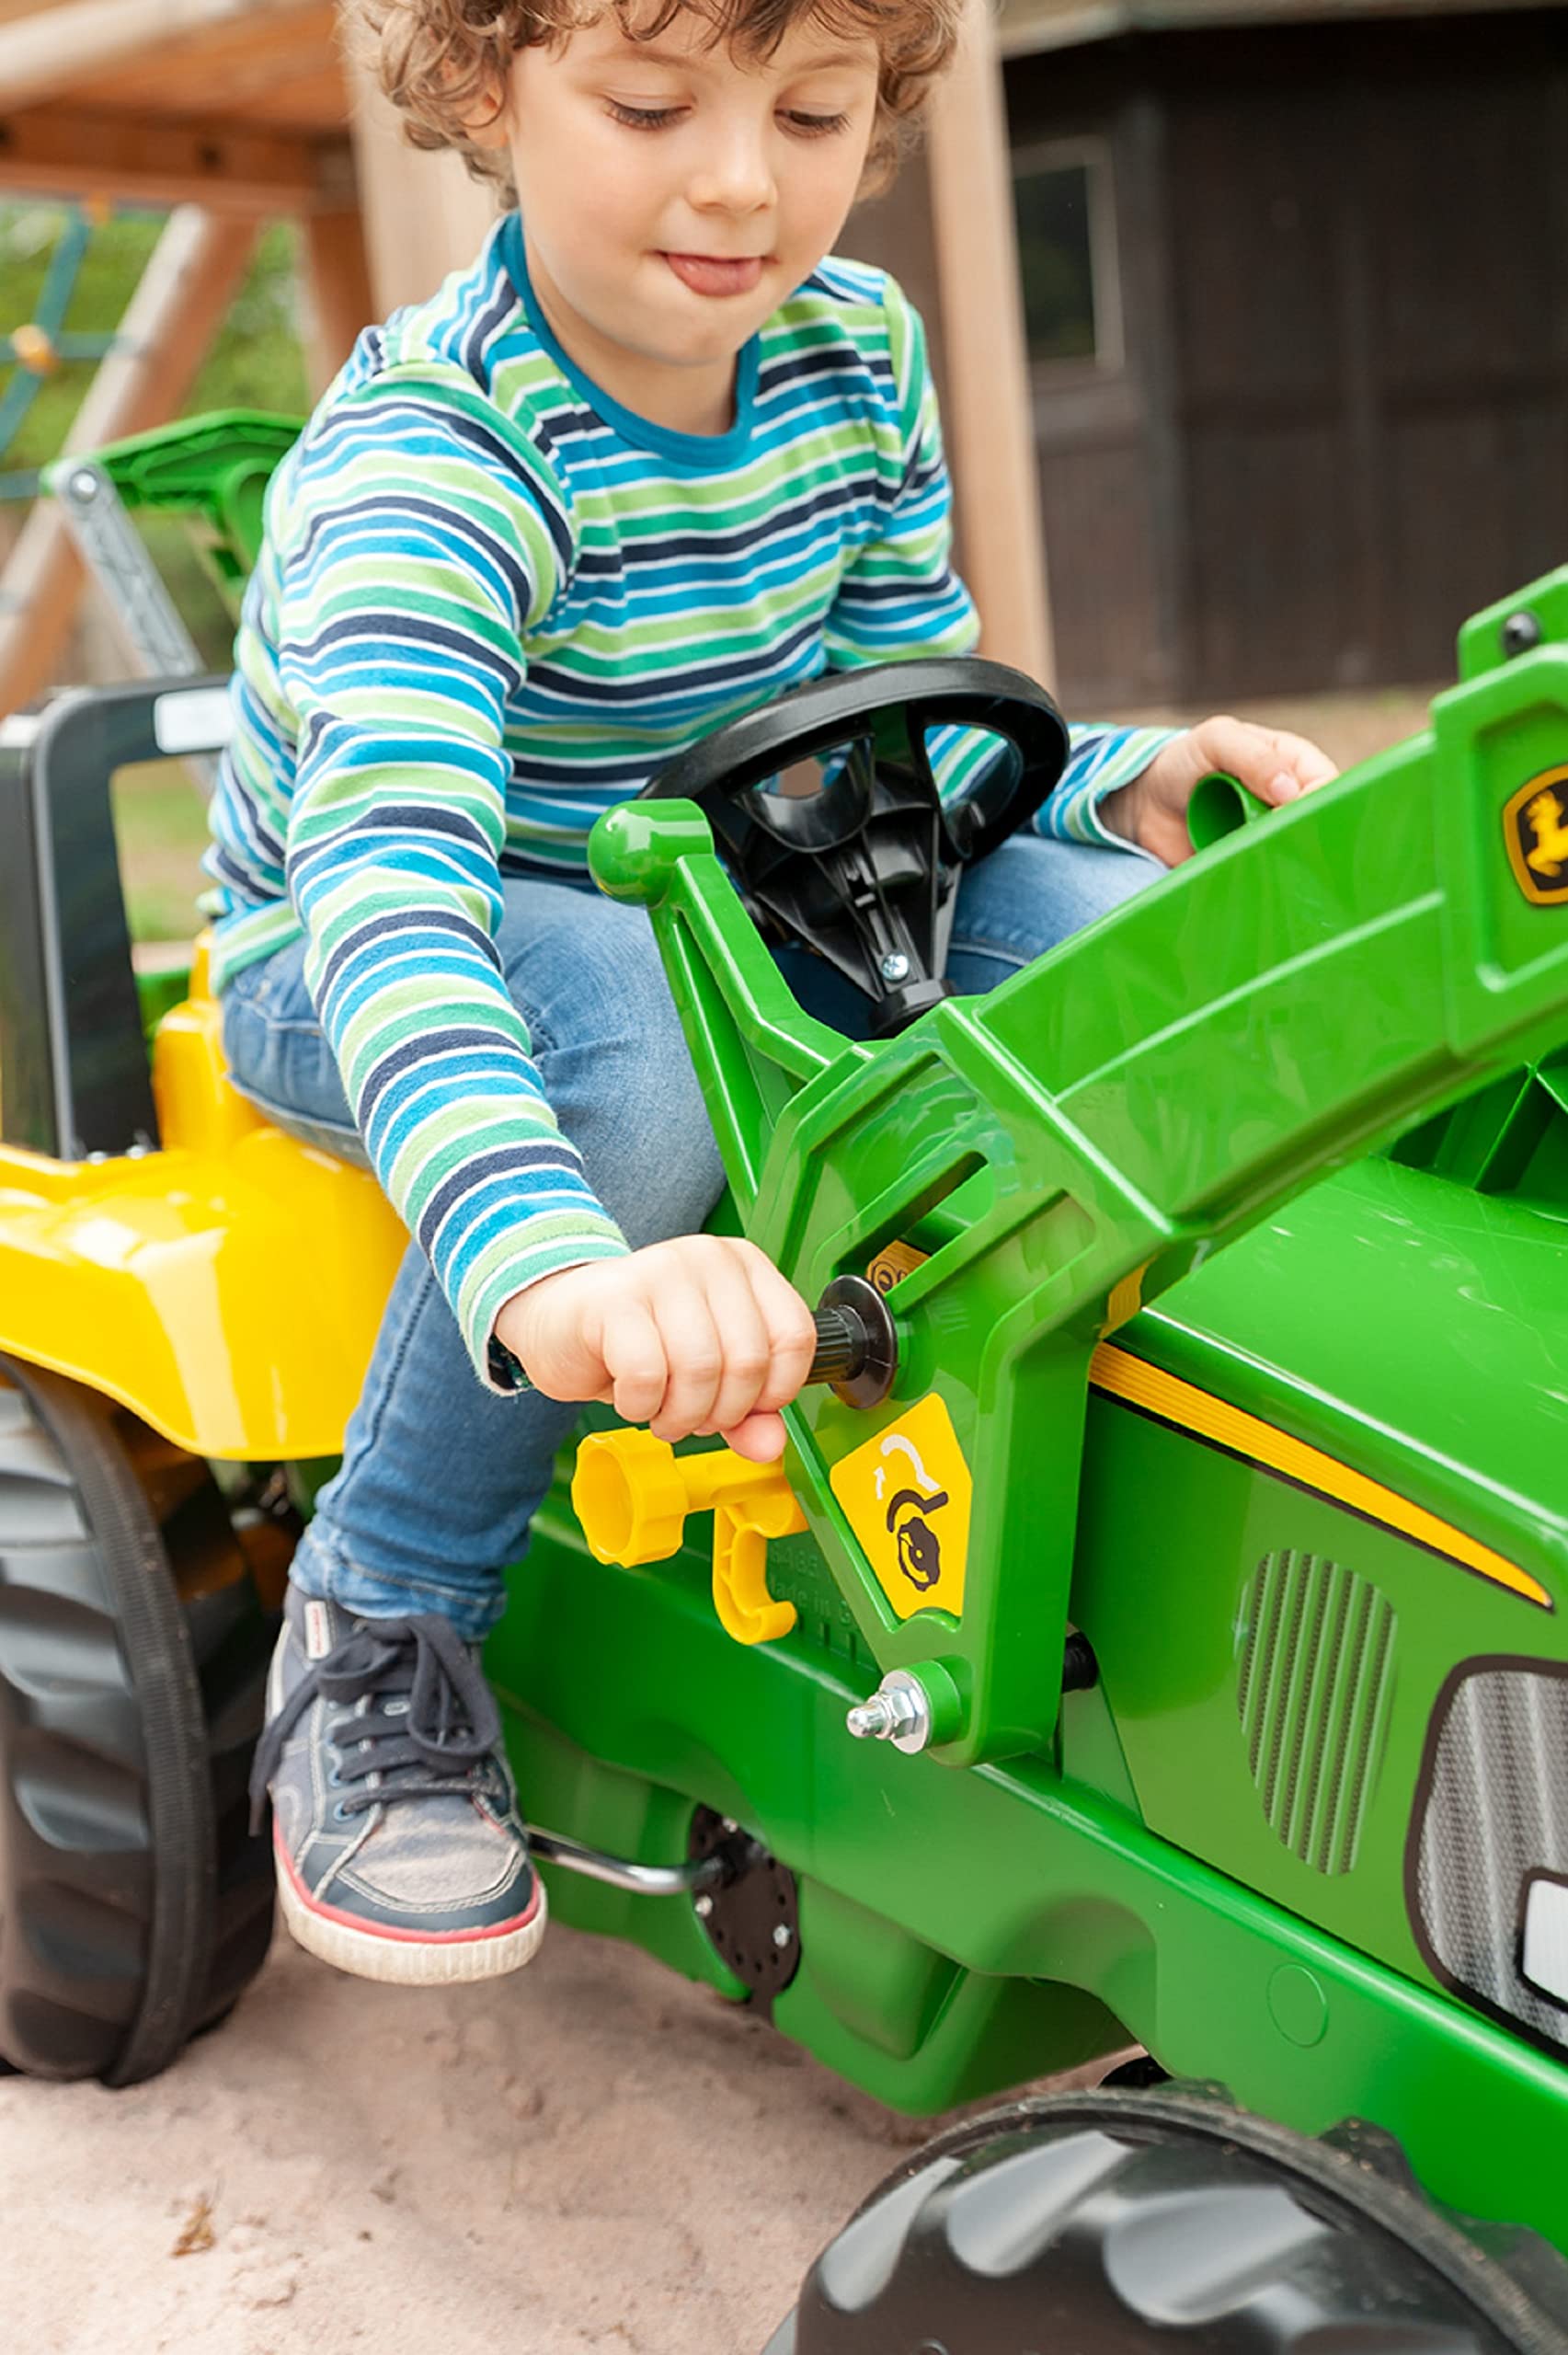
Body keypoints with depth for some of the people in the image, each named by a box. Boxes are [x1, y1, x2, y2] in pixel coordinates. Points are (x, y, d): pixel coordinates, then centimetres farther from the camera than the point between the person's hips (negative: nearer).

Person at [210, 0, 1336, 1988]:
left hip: (717, 904, 6)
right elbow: (385, 889, -45)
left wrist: (1120, 779, -18)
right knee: (637, 1061, -40)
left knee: (1107, 935, -19)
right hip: (357, 981, -5)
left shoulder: (855, 354, -6)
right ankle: (380, 1623, -18)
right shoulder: (426, 462, -28)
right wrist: (551, 1270, -63)